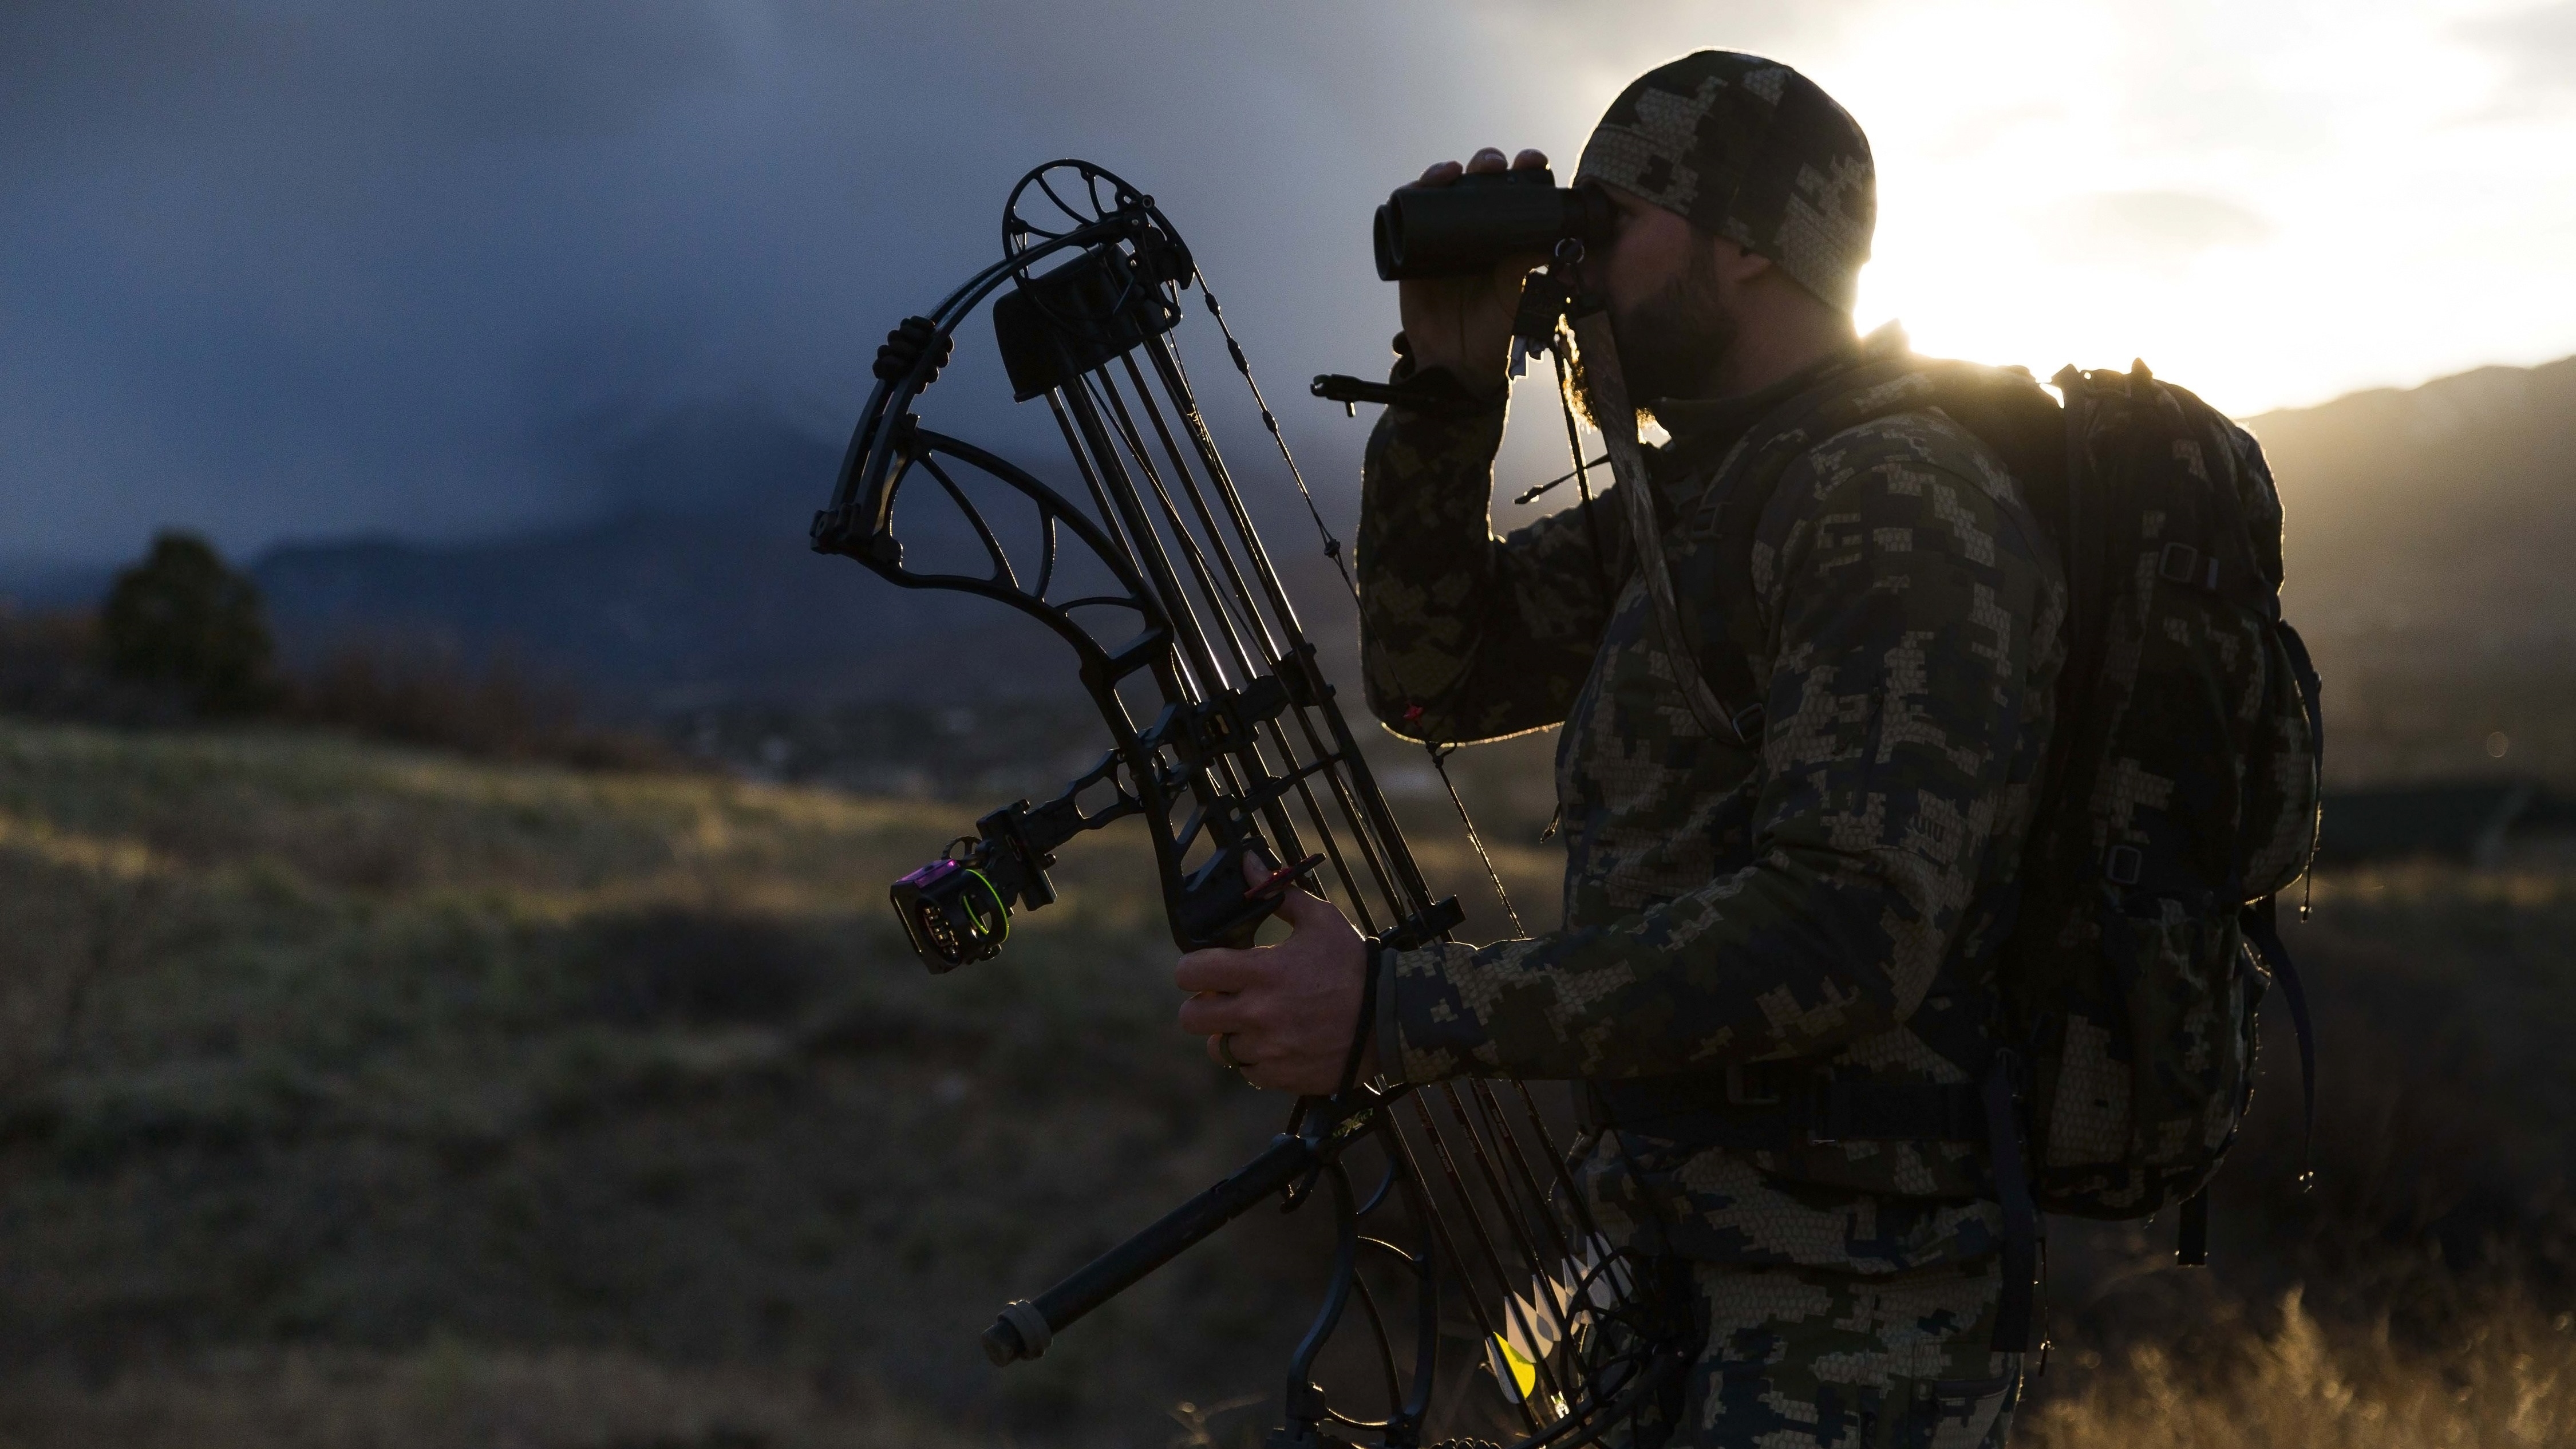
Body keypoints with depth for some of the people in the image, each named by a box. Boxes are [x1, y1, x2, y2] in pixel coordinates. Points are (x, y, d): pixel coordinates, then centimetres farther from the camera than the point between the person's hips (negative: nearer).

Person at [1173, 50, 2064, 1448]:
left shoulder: (1907, 508, -17)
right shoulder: (1689, 496, 14)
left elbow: (1844, 936, -27)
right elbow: (1434, 673, 15)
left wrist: (1403, 1010, -29)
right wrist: (1450, 385, 2)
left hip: (1858, 1304, -9)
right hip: (1682, 1253, 9)